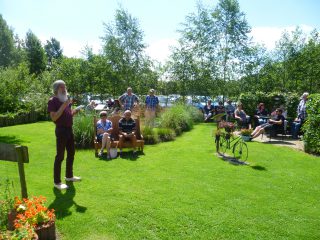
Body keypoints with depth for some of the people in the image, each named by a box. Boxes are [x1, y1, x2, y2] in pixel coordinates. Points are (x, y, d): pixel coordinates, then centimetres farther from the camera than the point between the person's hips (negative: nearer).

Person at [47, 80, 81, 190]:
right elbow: (54, 117, -20)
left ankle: (69, 176, 33)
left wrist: (77, 110, 3)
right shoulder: (52, 101, -11)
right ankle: (57, 182, 7)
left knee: (71, 153, 17)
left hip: (69, 129, 9)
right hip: (61, 130, -8)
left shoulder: (66, 99, 14)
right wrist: (63, 106, -25)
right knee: (60, 156, -3)